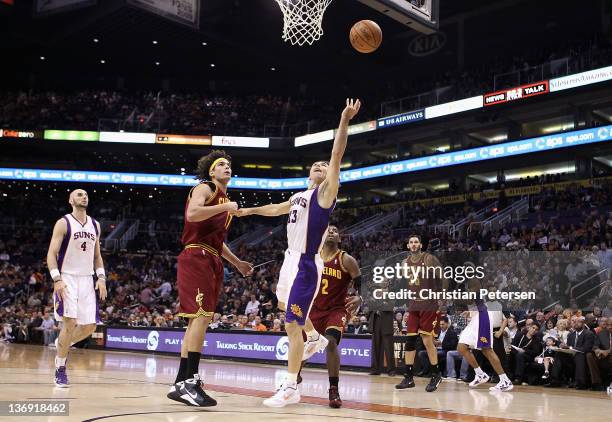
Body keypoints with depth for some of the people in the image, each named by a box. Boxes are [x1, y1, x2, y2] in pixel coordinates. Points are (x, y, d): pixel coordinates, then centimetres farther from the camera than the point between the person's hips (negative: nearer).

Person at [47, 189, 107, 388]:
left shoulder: (95, 225, 12)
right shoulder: (63, 223, -5)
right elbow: (51, 254, -10)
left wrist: (101, 278, 4)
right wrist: (57, 280, -21)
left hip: (87, 280, 6)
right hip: (67, 279, -5)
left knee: (90, 325, 2)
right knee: (70, 323, -15)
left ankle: (61, 344, 31)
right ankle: (60, 369, 2)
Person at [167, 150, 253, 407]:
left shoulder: (224, 200, 25)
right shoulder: (205, 188, -1)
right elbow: (192, 214, -23)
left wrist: (237, 263, 30)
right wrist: (225, 207, -16)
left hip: (211, 262, 10)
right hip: (196, 258, -9)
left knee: (197, 320, 7)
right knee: (202, 315, -18)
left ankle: (181, 383, 11)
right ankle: (189, 381, -19)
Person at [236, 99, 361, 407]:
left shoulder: (325, 192, -4)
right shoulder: (299, 196, 18)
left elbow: (337, 156, -16)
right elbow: (276, 209, 36)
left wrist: (344, 121, -23)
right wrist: (249, 210, 42)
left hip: (306, 264, -9)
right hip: (291, 259, 9)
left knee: (292, 324, -11)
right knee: (285, 306, 31)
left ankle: (290, 389, -5)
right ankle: (315, 338, 53)